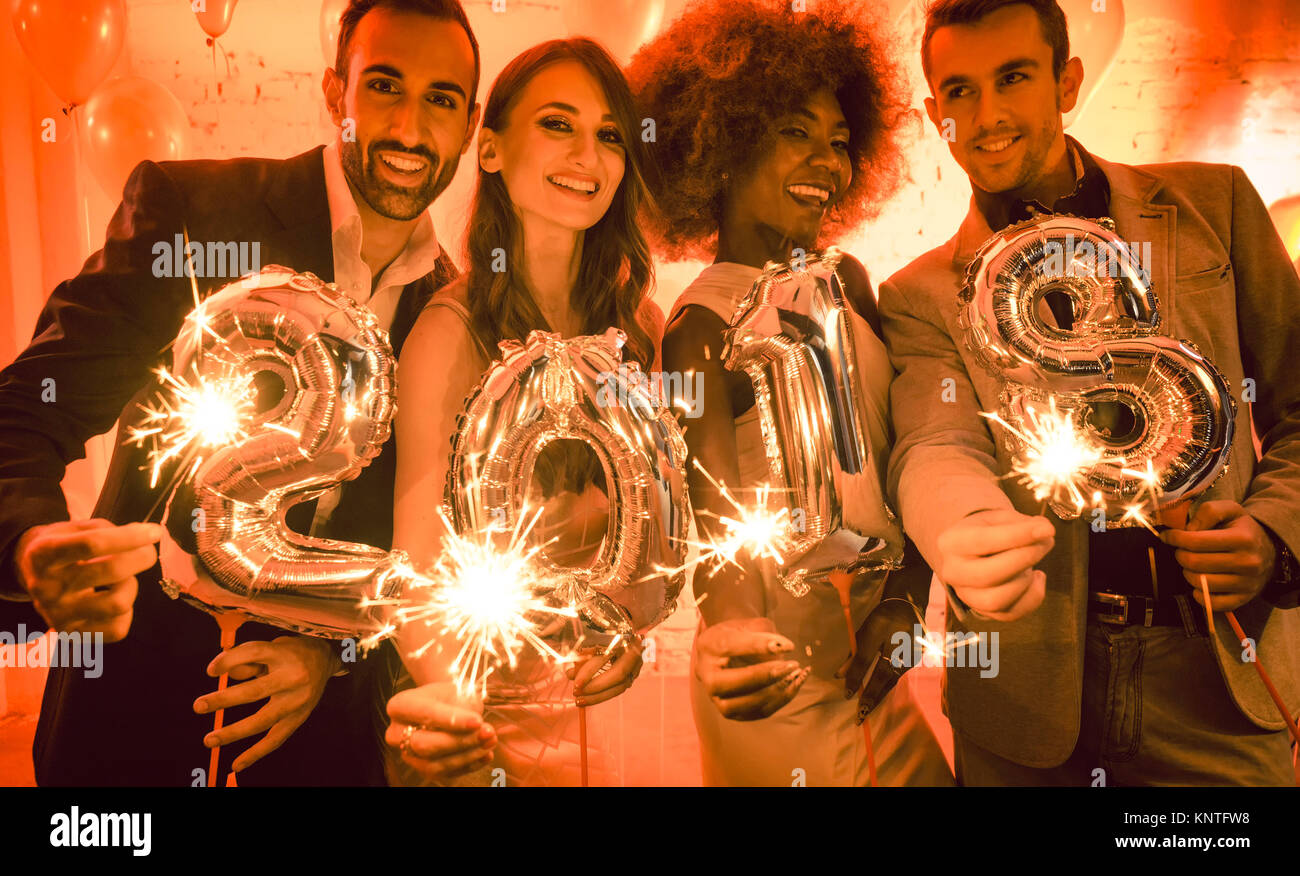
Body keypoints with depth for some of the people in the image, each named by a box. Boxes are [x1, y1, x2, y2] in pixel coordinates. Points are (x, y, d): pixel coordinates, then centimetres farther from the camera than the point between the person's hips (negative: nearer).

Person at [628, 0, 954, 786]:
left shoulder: (846, 282, 6)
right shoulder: (707, 322, -14)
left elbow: (900, 460, 10)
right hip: (789, 693, -7)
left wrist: (904, 602, -2)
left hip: (870, 675, 7)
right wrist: (736, 630, -44)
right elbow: (713, 500, -26)